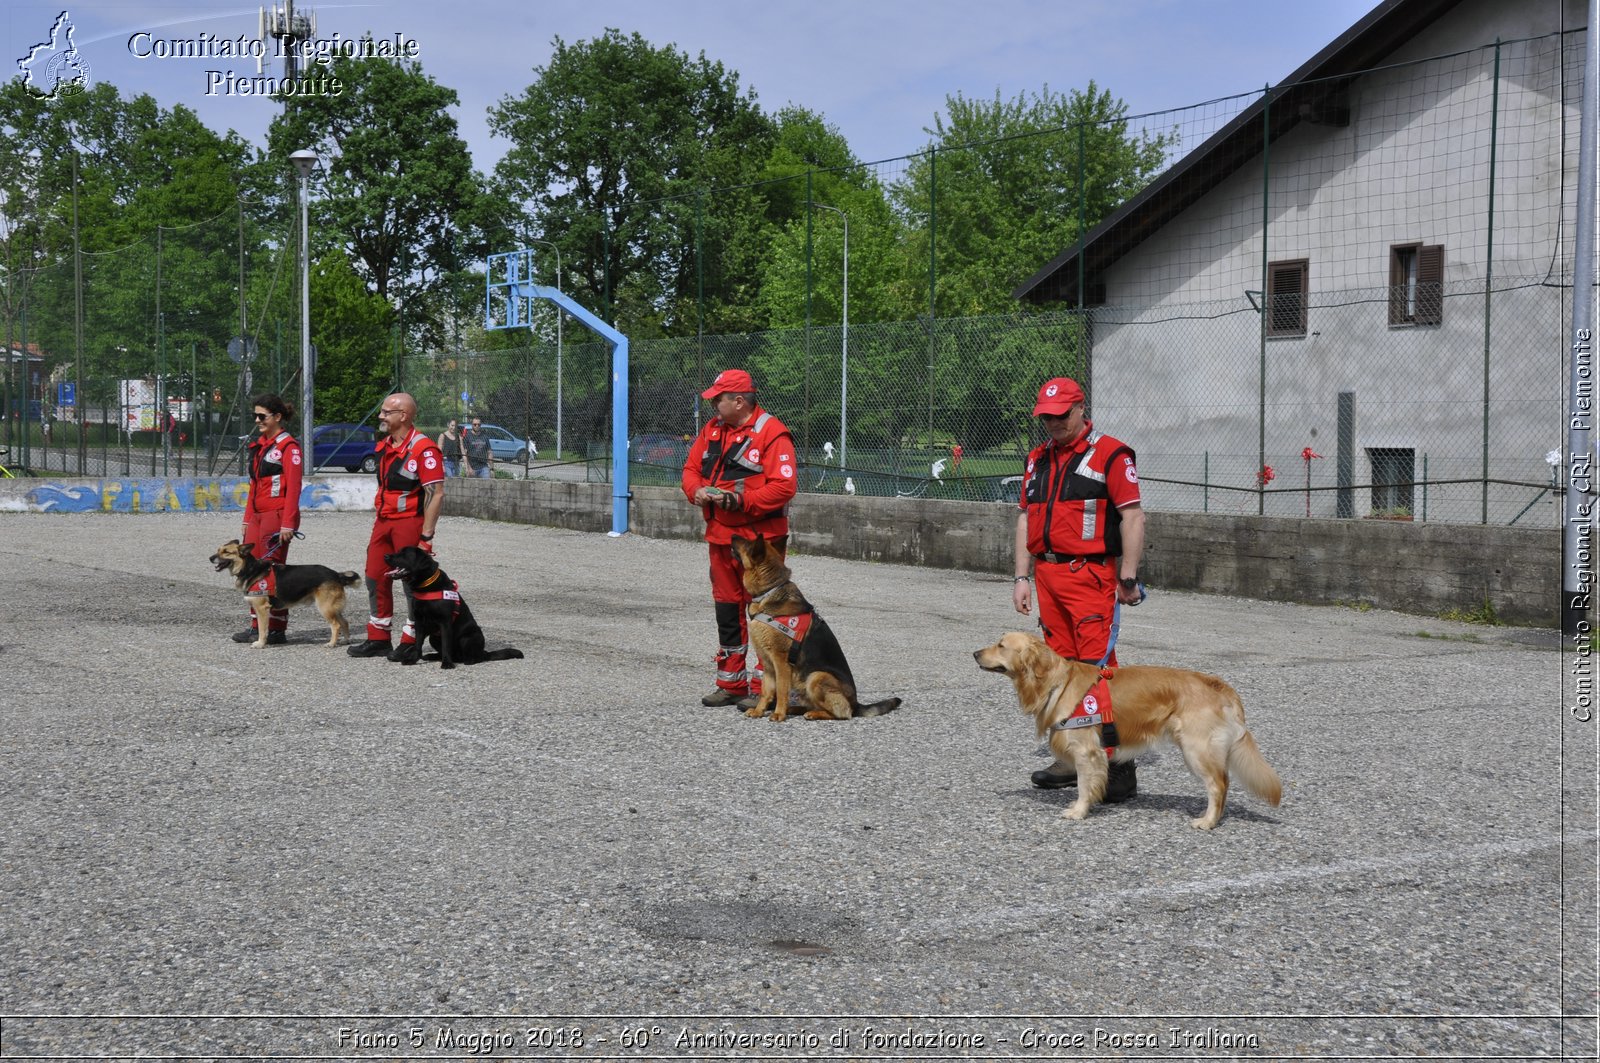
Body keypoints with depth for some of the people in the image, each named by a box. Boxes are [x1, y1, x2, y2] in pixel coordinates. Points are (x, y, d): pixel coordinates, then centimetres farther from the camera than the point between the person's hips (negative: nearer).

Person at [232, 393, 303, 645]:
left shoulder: (288, 446, -9)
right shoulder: (258, 445, 17)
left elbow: (293, 487, -14)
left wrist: (288, 524, -19)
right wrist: (247, 520, 17)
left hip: (277, 516, -8)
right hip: (257, 517, 8)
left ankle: (277, 630, 3)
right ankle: (257, 626, 17)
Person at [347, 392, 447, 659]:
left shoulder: (423, 449, -15)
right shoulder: (384, 447, 12)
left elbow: (436, 494, -18)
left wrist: (426, 536, -20)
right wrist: (377, 522, 18)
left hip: (409, 522, -9)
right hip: (383, 522, 9)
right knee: (375, 578, 10)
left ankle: (410, 643, 7)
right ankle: (378, 640, 19)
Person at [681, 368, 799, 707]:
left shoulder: (772, 433, -13)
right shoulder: (713, 429, 11)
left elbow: (783, 487, -19)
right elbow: (691, 467, 16)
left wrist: (739, 500, -22)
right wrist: (696, 491, -6)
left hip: (760, 539, -8)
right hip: (720, 537, 8)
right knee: (726, 609, 15)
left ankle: (763, 688, 4)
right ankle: (731, 685, 25)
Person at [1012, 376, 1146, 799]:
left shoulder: (1109, 454, -5)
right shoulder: (1037, 459, 17)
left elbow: (1133, 516, -9)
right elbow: (1026, 518, 19)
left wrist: (1128, 579, -13)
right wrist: (1022, 577, 13)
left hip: (1091, 577, -7)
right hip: (1048, 576, 7)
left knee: (1097, 667, -12)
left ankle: (1118, 764, -9)